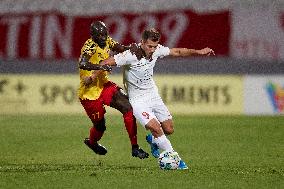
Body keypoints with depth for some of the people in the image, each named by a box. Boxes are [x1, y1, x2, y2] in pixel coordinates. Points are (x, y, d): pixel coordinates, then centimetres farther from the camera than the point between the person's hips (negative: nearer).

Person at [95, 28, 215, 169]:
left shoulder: (156, 50, -8)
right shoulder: (130, 56, -25)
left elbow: (177, 52, 6)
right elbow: (106, 63, -19)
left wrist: (198, 52, 3)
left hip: (153, 95, 6)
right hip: (138, 100, -6)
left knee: (169, 130, 7)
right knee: (156, 128, -22)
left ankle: (152, 140, 39)